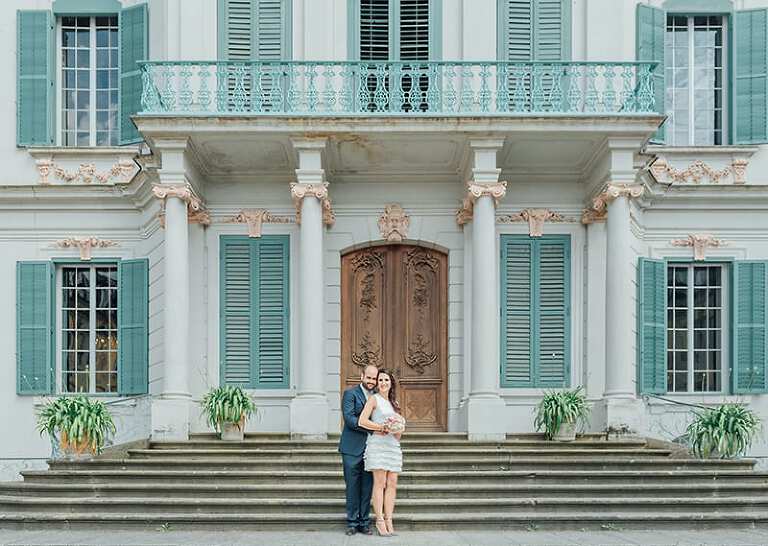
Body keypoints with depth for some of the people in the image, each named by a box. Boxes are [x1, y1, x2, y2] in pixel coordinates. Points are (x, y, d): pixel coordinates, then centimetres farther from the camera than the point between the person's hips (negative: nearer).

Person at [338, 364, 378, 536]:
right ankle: (352, 523, 10)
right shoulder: (350, 393, -3)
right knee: (352, 487, 1)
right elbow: (349, 418, -15)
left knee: (367, 487, 6)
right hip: (352, 449, -4)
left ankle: (364, 523, 13)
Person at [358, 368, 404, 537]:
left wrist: (398, 429, 0)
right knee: (380, 483, -7)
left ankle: (389, 520, 3)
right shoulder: (374, 399, 2)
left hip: (393, 446, 6)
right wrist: (383, 428, -11)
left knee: (392, 484, 1)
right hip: (378, 444, -6)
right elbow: (362, 421, -10)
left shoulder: (394, 403, 20)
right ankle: (380, 521, -5)